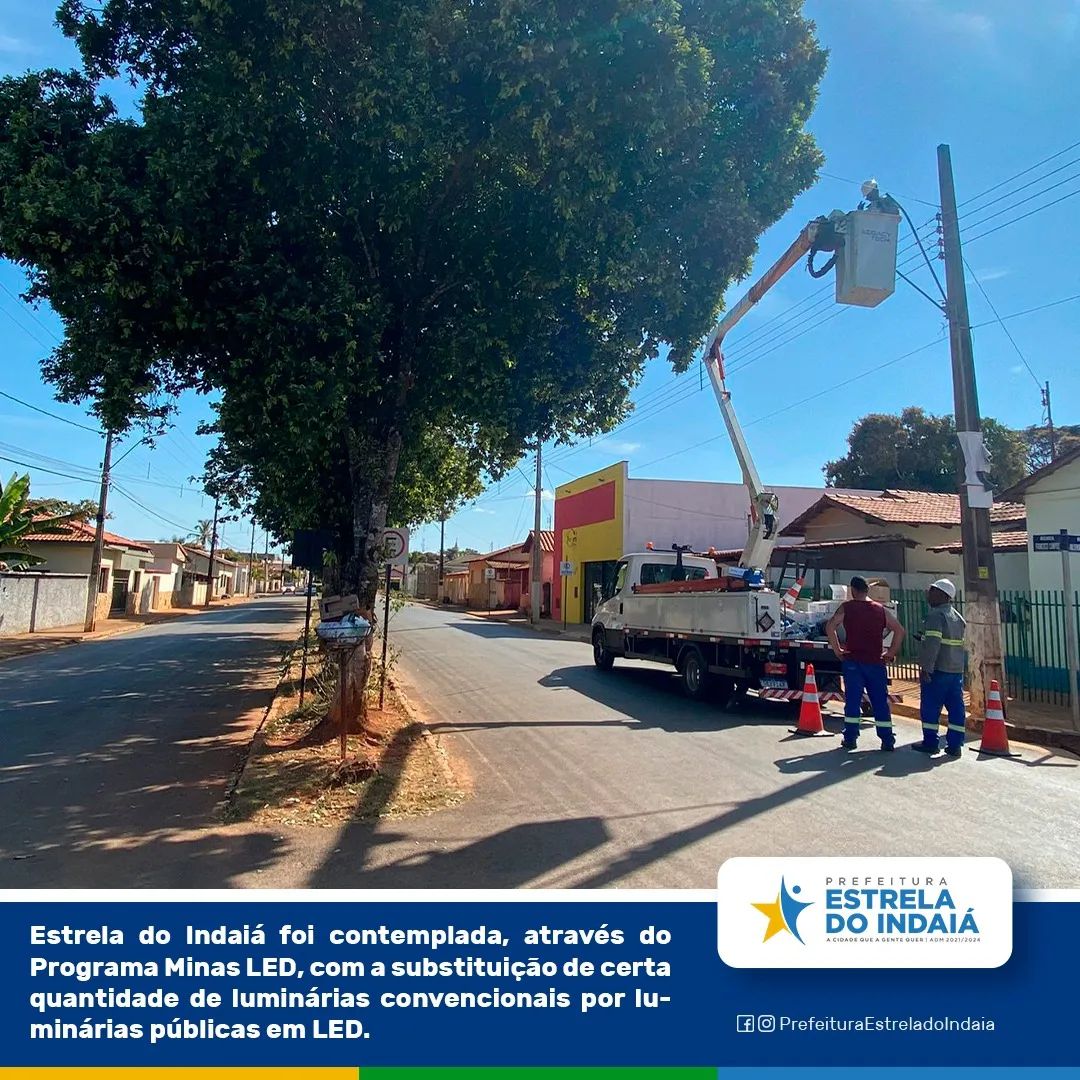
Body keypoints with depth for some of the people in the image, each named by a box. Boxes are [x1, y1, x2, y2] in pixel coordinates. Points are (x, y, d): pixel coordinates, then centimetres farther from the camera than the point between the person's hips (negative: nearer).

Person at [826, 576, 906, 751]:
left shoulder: (846, 607, -1)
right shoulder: (881, 610, 8)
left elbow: (830, 626, -12)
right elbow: (899, 630, 6)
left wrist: (837, 650, -4)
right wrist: (891, 653, 8)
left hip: (853, 661, -2)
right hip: (876, 662, 2)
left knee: (852, 700, 2)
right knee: (880, 702, 8)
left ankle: (850, 739, 3)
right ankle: (887, 741, 10)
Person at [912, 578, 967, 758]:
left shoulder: (936, 615, -14)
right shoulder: (958, 617, 15)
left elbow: (932, 644, -21)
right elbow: (960, 643, 20)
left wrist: (926, 667, -20)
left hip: (938, 670, -8)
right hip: (957, 670, 8)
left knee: (930, 706, 2)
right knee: (956, 707, 8)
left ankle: (930, 742, 7)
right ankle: (955, 745, 11)